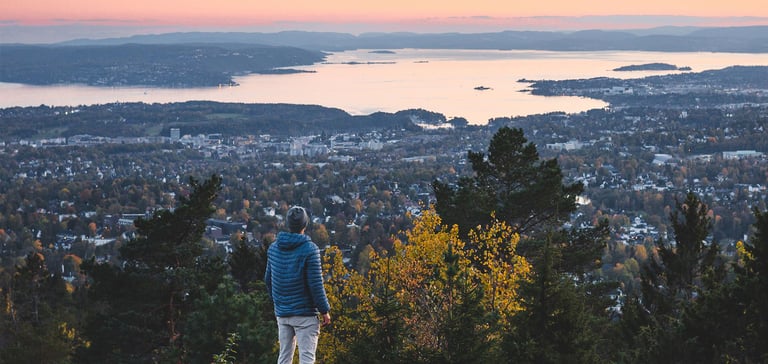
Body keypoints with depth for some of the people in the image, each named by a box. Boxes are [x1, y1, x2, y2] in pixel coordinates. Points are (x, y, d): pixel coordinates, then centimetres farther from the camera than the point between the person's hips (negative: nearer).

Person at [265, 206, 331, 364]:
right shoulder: (309, 249, -13)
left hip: (282, 313, 6)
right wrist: (325, 310, -5)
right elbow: (316, 285, -14)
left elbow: (268, 279, 14)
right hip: (305, 313, -6)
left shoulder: (273, 248, 5)